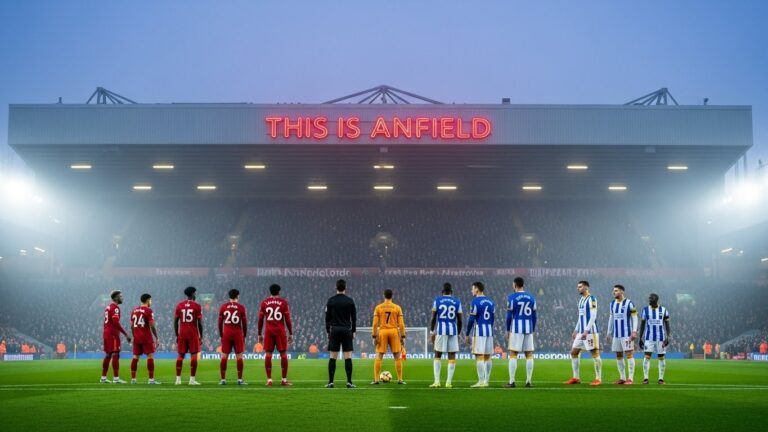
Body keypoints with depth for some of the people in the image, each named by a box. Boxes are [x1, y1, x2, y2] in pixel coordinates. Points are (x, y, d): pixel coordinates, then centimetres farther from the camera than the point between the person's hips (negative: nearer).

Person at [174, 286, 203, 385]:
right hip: (193, 333, -3)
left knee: (180, 355, 7)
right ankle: (192, 379, -6)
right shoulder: (197, 306, -3)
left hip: (182, 333, 3)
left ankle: (178, 379, 5)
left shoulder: (179, 305, 7)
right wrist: (201, 336, 2)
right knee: (193, 355, -1)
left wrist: (177, 335, 13)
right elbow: (200, 322, -6)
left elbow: (175, 321, 7)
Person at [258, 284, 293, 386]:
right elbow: (287, 319, -2)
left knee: (268, 354, 3)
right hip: (280, 330, -2)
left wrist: (259, 334, 13)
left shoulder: (264, 303, 6)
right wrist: (291, 333, 4)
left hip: (269, 331, 2)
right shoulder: (283, 302, 1)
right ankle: (284, 379, 2)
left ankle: (269, 379, 0)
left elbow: (260, 320, 6)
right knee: (283, 354, 4)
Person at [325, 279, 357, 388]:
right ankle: (349, 382, -5)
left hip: (334, 330, 1)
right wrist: (353, 331, 11)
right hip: (346, 330, -1)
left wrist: (328, 331, 11)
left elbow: (327, 318, 4)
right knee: (348, 357, -1)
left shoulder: (331, 301, 3)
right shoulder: (350, 301, 1)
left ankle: (330, 382, -1)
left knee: (332, 357, 2)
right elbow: (354, 318, 3)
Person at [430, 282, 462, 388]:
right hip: (453, 331, 1)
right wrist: (458, 333, 16)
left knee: (437, 356, 8)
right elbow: (459, 320, 6)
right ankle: (449, 382, 1)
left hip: (441, 330, -1)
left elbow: (433, 318, 1)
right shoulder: (457, 302, 6)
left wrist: (432, 332, 7)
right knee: (452, 356, 5)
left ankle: (437, 381, 1)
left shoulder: (437, 300, 3)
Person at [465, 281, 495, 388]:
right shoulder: (490, 302, 13)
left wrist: (467, 334, -3)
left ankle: (481, 381, -10)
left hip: (479, 331, -7)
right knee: (487, 357, 9)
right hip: (489, 331, 7)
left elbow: (471, 320, -9)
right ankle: (486, 381, 10)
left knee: (479, 356, -7)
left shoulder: (476, 301, -9)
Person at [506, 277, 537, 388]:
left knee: (513, 355, 0)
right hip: (528, 329, 4)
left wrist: (508, 330, 5)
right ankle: (528, 381, 5)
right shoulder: (531, 297, 9)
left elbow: (509, 316, -5)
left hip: (516, 329, -4)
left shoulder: (512, 297, -4)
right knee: (529, 355, 6)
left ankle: (511, 381, -4)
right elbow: (534, 316, 11)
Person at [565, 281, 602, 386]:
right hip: (581, 332, 9)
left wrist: (586, 331, -21)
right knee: (574, 353, 7)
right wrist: (576, 330, 19)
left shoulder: (591, 299, -10)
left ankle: (598, 378, 1)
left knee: (595, 354, -4)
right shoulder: (581, 300, 17)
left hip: (590, 332, -9)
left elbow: (593, 317, -17)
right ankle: (576, 378, 12)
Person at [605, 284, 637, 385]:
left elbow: (635, 318, -7)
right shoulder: (612, 303, 13)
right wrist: (609, 333, 16)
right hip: (616, 334, 7)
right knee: (618, 356, 7)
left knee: (629, 354, -6)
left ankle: (630, 378, -5)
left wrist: (634, 332, -15)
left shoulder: (629, 303, -6)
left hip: (627, 334, -6)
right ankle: (622, 378, 13)